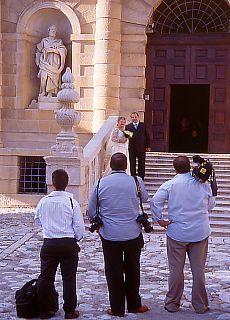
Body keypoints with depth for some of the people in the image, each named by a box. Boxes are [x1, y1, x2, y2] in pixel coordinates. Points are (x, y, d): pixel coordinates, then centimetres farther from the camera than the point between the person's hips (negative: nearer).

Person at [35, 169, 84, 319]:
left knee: (46, 277, 11)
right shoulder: (72, 202, -10)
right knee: (69, 278, 7)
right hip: (68, 244, -2)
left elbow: (38, 220, 15)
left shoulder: (43, 201, -3)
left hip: (49, 244, 2)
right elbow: (79, 226, -8)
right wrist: (76, 238, 10)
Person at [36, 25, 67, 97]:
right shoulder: (44, 40, 17)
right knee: (44, 75, -17)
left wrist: (50, 49, -9)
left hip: (54, 62, 0)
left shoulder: (59, 41, 14)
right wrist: (38, 61, 6)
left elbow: (62, 50, -2)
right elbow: (39, 51, 18)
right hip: (45, 60, 0)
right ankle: (43, 91, -10)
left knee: (52, 76, -12)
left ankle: (50, 92, -10)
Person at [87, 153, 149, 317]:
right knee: (132, 271, 17)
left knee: (114, 273, 10)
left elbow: (91, 211, 3)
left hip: (110, 236, 0)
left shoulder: (101, 183, -6)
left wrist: (98, 224, 20)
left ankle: (117, 309, 18)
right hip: (133, 235, 1)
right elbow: (145, 199, 13)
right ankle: (134, 305, 27)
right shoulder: (136, 181, -8)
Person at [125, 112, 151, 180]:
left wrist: (148, 146, 4)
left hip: (141, 148, 0)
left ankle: (141, 178, 13)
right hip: (132, 149, 0)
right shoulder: (128, 126, 5)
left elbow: (147, 136, 7)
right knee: (132, 164, 4)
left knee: (141, 164, 5)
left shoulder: (143, 125, 4)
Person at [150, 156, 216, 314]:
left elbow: (155, 201, -19)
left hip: (177, 233, -1)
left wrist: (159, 220, -9)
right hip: (200, 233, 1)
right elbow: (211, 204, 10)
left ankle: (172, 304, 18)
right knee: (199, 270, 9)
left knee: (176, 270, 9)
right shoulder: (204, 184, -2)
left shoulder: (170, 185, -9)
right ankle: (200, 305, 17)